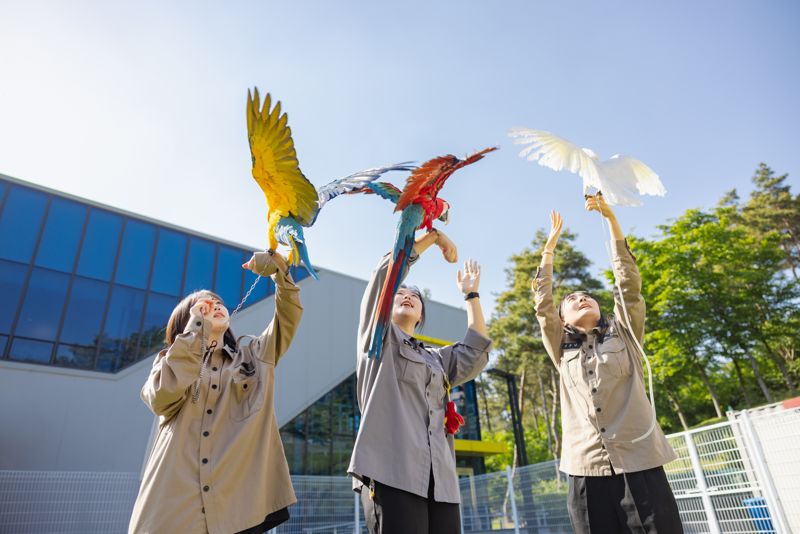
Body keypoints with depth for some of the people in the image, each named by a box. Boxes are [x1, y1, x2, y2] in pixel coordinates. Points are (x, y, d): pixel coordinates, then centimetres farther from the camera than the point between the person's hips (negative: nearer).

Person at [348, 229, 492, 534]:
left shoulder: (436, 359, 28)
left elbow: (475, 354, 13)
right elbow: (387, 272, 3)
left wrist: (471, 294, 22)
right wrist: (433, 236, 10)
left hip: (440, 480, 6)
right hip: (391, 472, -5)